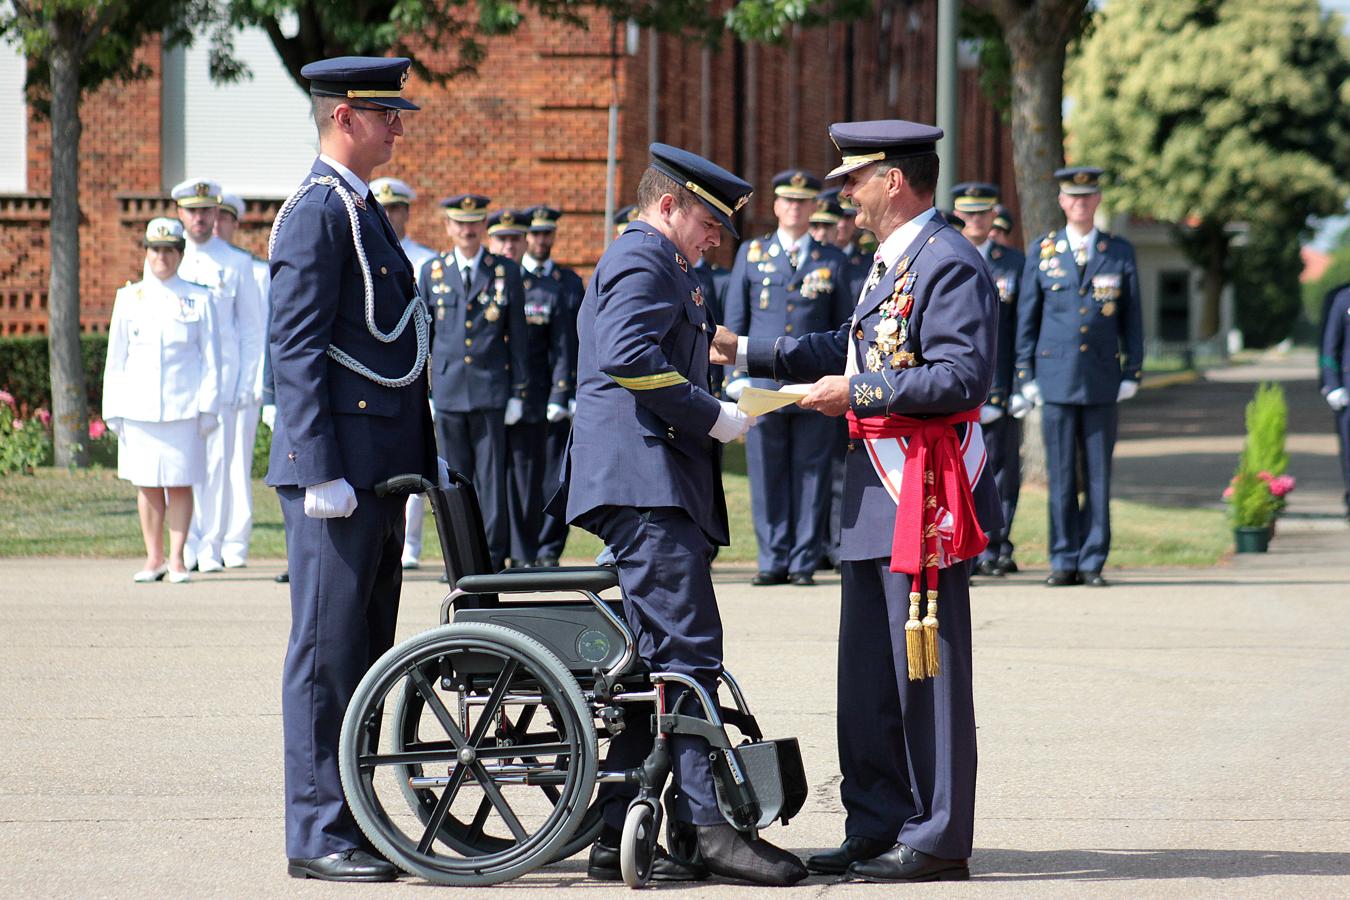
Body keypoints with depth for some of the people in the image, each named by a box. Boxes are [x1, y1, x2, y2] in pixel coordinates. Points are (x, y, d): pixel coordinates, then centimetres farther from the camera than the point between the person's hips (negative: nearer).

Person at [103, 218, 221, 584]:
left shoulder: (199, 299, 6)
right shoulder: (129, 298, 9)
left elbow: (210, 358, 6)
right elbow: (116, 358, 11)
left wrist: (208, 406, -1)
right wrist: (113, 410, 6)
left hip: (183, 407, -1)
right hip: (139, 408, 1)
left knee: (180, 483, -1)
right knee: (147, 485, 3)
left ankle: (177, 559, 5)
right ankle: (153, 558, 11)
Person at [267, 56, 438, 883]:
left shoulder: (367, 213, 18)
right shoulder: (317, 213, -11)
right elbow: (297, 351, -17)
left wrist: (424, 464, 21)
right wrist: (322, 471, -21)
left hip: (382, 467, 10)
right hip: (340, 466, -10)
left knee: (366, 651, 11)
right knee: (328, 649, -6)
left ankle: (356, 823, 16)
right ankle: (319, 836, -4)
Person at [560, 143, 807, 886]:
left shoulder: (647, 263, 27)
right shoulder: (643, 261, -6)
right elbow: (630, 355, -21)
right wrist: (714, 417, -16)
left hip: (649, 489, 11)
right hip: (646, 482, -11)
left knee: (658, 659, 8)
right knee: (686, 650, -15)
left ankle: (618, 835, 7)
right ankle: (705, 825, -19)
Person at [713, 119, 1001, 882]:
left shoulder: (949, 262, -14)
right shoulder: (891, 263, 18)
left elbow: (965, 376, -22)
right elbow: (854, 352, 27)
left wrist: (858, 393, -19)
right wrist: (745, 351, 25)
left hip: (926, 497, -10)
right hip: (877, 493, 11)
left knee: (927, 669, -5)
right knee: (870, 673, 13)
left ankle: (938, 840, 1)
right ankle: (879, 829, 20)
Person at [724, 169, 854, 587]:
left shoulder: (833, 261, 10)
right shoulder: (751, 254, 11)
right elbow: (735, 321, 11)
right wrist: (737, 377, 3)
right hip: (762, 386, 1)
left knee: (811, 475, 1)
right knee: (767, 476, 1)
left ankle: (804, 562, 6)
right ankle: (774, 560, 7)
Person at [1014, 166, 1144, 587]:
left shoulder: (1119, 252, 7)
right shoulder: (1042, 252, 7)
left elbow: (1132, 317, 9)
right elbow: (1026, 317, 8)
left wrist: (1132, 374, 2)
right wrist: (1026, 375, 2)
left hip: (1102, 380, 0)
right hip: (1056, 378, 0)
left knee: (1098, 475, 1)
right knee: (1061, 475, 0)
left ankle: (1093, 562, 6)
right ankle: (1064, 561, 6)